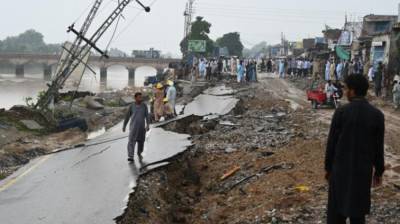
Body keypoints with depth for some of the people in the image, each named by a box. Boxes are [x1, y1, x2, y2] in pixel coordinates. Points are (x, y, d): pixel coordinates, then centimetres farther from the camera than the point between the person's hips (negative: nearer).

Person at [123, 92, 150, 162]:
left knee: (141, 141, 13)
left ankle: (139, 153, 38)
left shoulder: (144, 106, 3)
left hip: (142, 127, 2)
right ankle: (130, 157, -19)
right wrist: (124, 126, 13)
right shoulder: (131, 106, 2)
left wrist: (148, 125, -14)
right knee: (131, 141, -15)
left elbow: (147, 116, -2)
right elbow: (127, 117, 10)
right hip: (133, 127, -2)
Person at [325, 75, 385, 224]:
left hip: (341, 169, -1)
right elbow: (378, 148, -4)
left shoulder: (341, 112, -15)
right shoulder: (378, 115, -9)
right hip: (363, 170, 2)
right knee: (357, 209, 16)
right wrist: (379, 172, 10)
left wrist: (328, 168, 5)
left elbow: (331, 143, -9)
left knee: (336, 208, 12)